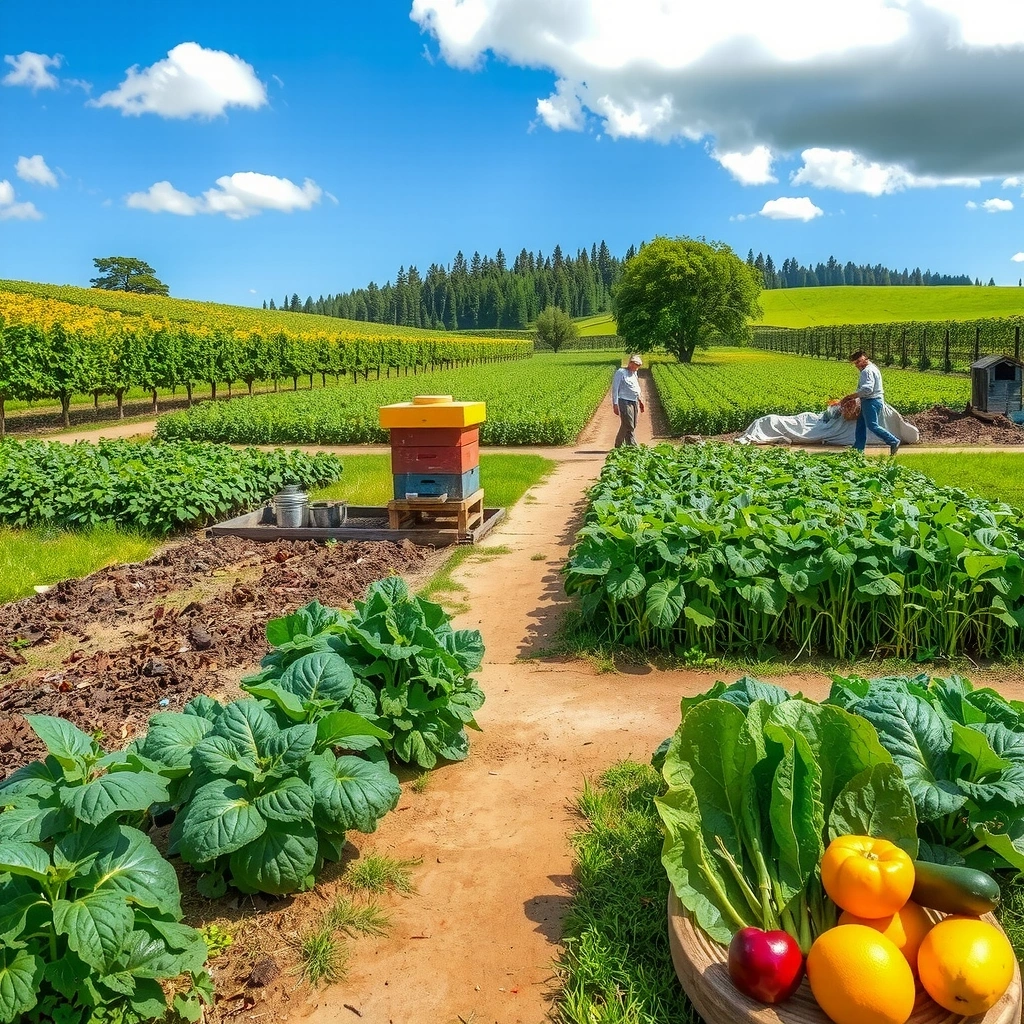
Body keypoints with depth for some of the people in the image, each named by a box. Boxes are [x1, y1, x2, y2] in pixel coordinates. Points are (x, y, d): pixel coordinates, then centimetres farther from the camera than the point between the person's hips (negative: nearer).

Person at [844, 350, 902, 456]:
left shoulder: (868, 371, -17)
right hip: (869, 401, 11)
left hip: (871, 402, -11)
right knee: (860, 425, 12)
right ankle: (858, 449, 16)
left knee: (872, 425, -10)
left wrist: (851, 396, -22)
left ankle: (894, 442, -3)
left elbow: (867, 389, -27)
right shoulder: (872, 368, 18)